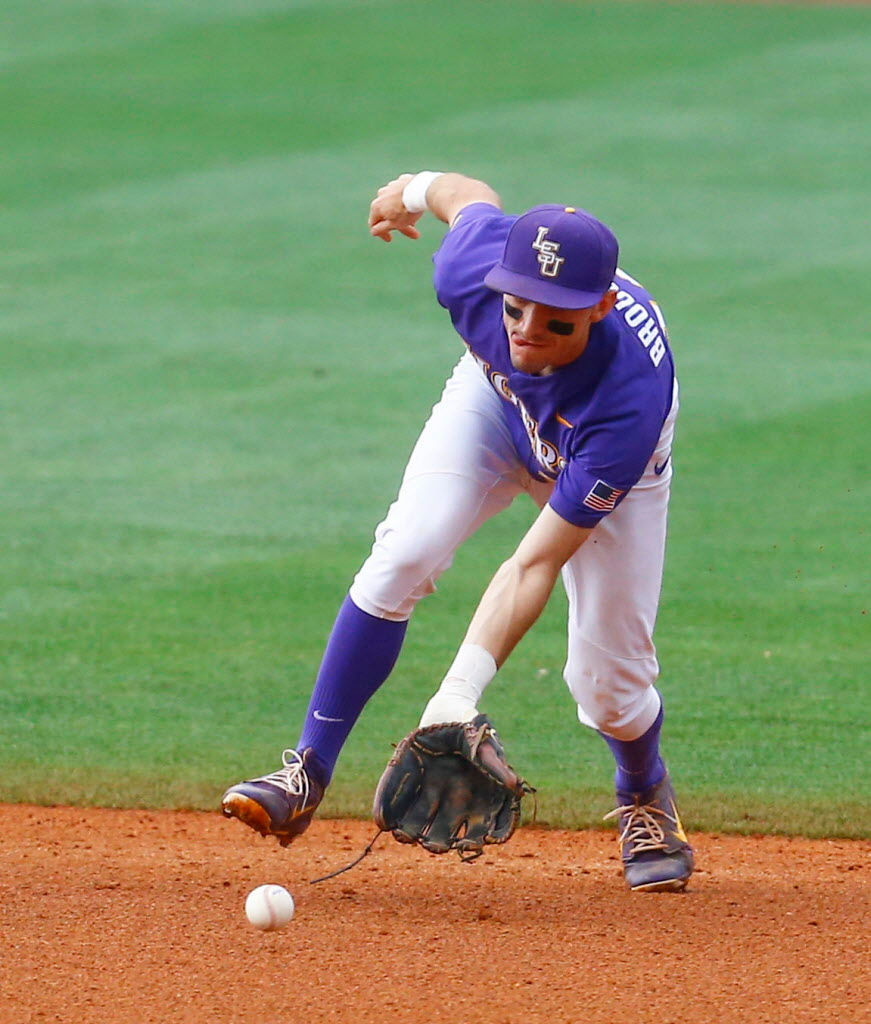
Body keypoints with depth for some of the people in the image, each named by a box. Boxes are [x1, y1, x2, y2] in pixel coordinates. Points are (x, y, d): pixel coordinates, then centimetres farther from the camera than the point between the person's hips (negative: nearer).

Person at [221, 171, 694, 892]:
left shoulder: (630, 403, -46)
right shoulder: (474, 270, -38)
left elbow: (536, 564, -42)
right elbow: (468, 194, -11)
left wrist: (461, 691, -51)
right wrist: (413, 190, 13)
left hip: (604, 456, -3)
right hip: (494, 401, 3)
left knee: (608, 682, -7)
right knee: (404, 556, -22)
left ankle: (646, 795, 28)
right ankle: (306, 776, -14)